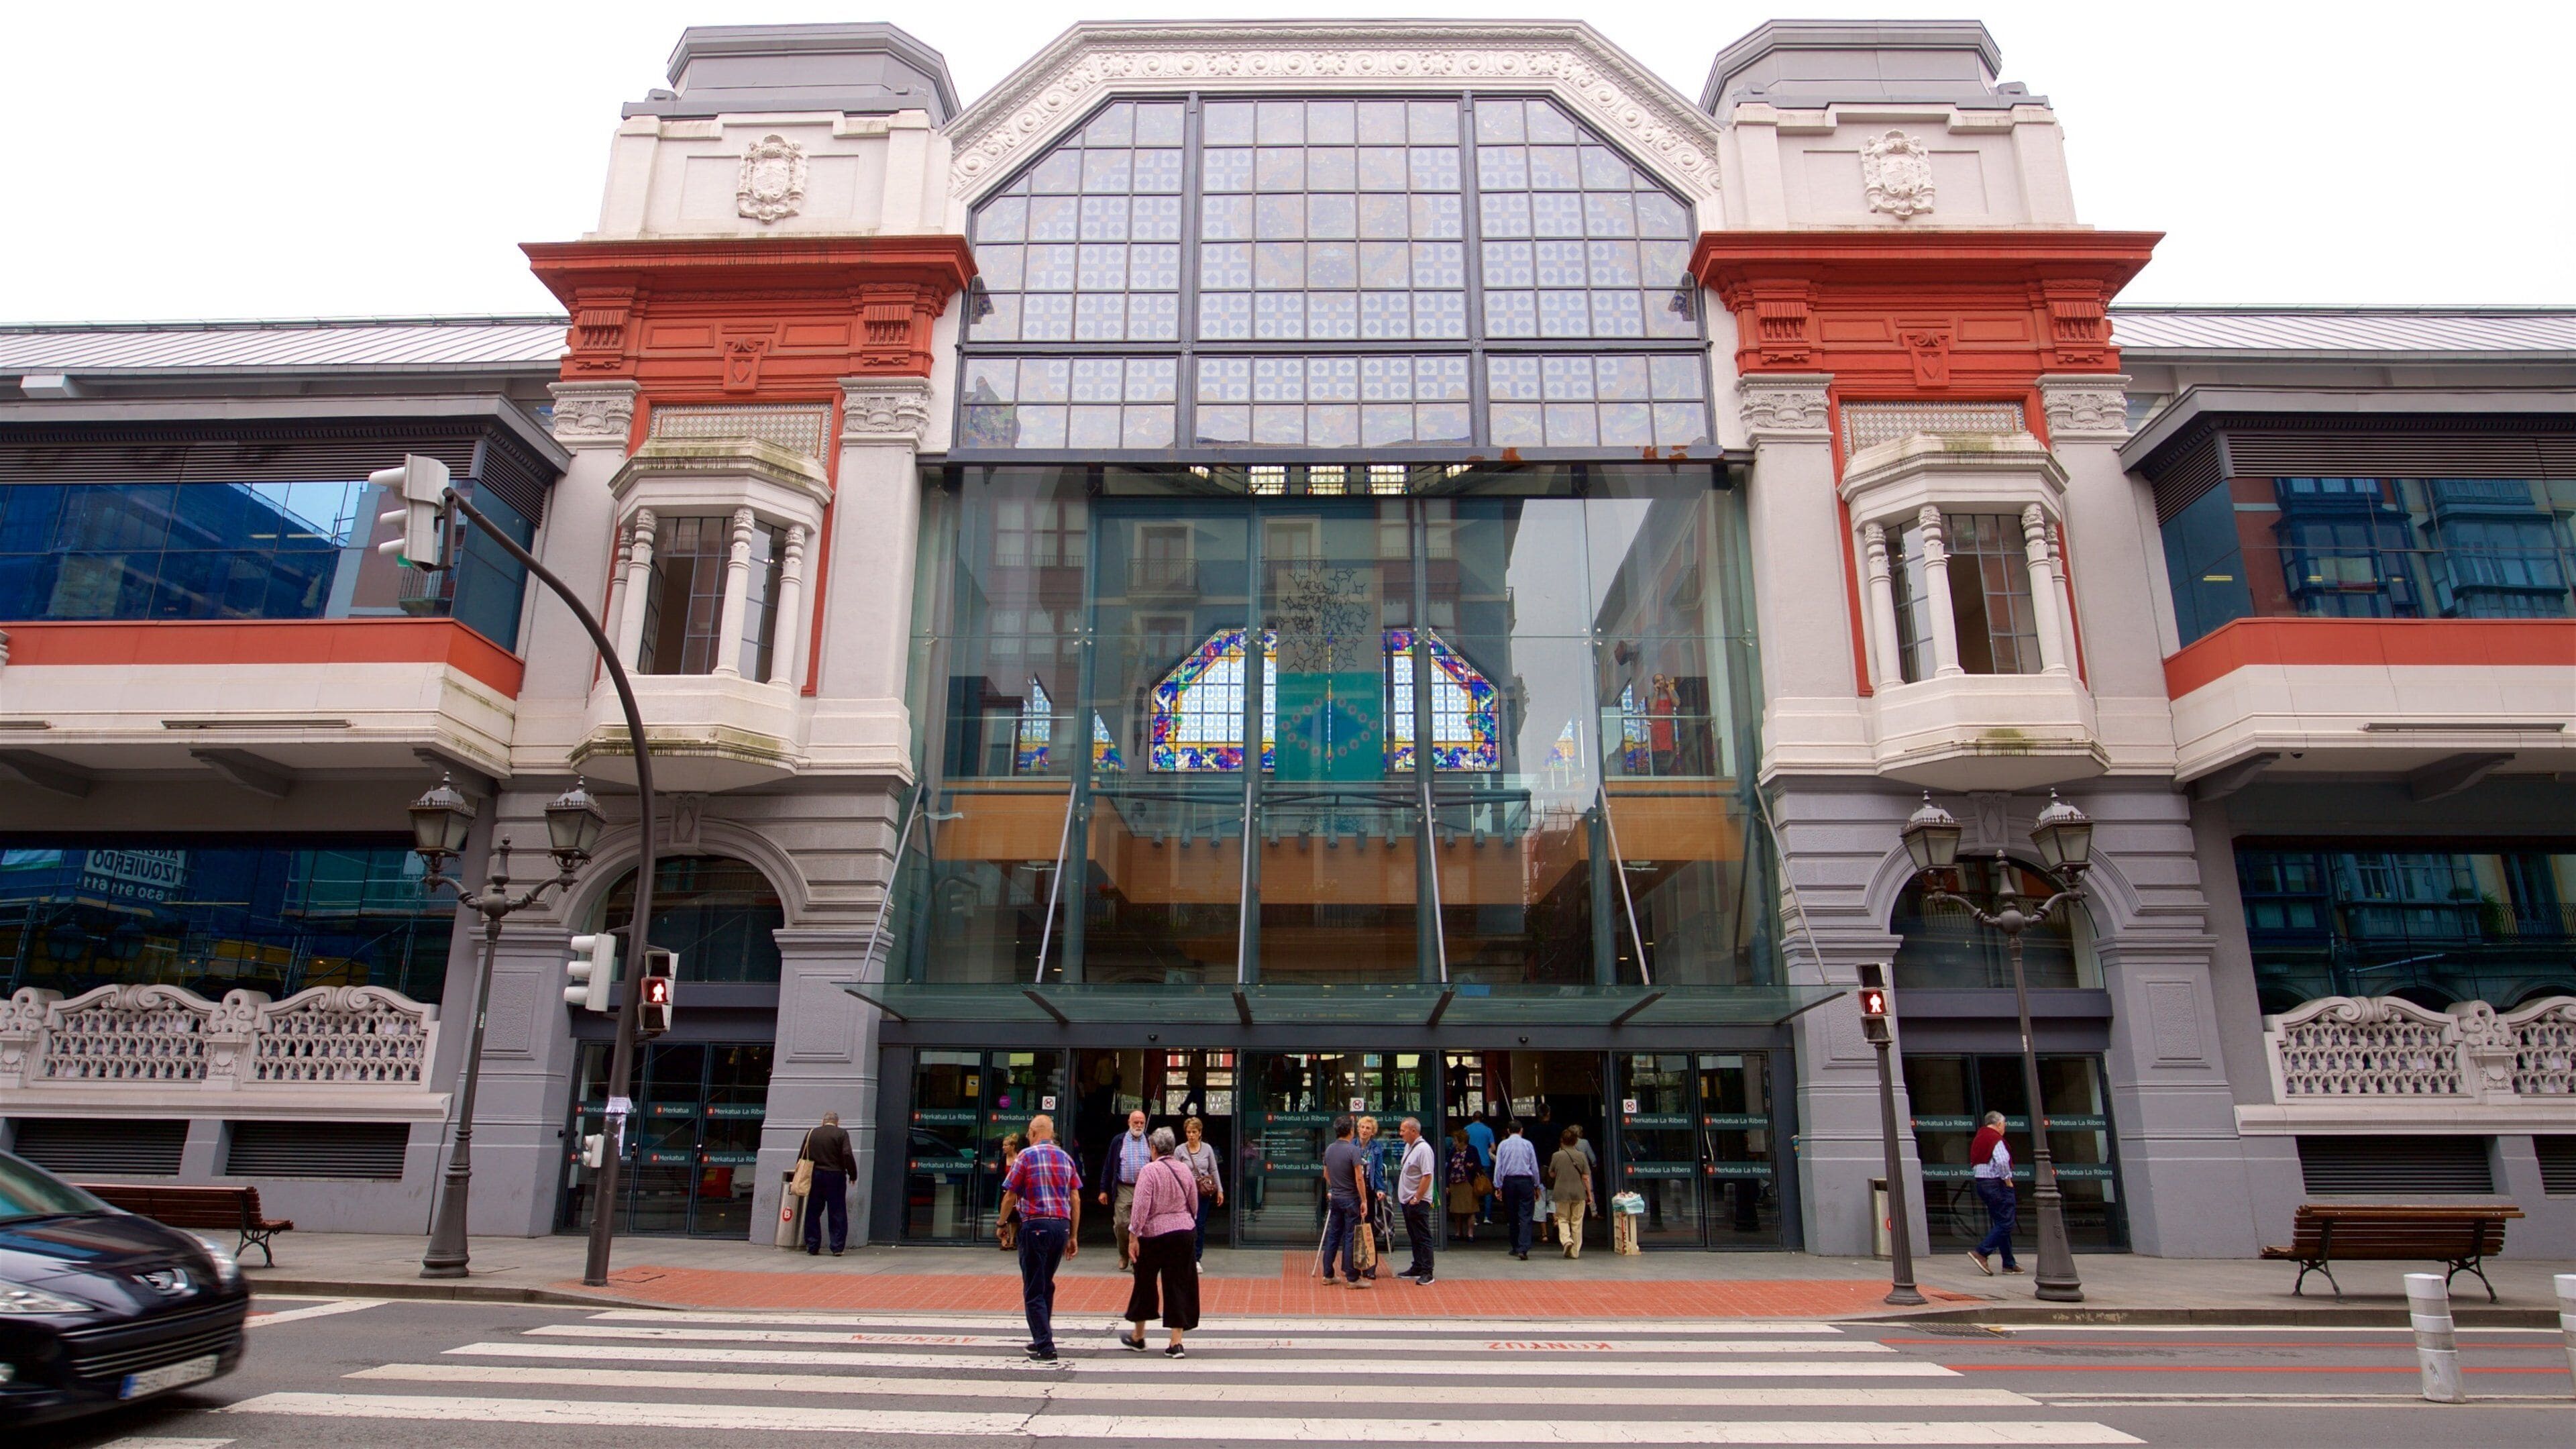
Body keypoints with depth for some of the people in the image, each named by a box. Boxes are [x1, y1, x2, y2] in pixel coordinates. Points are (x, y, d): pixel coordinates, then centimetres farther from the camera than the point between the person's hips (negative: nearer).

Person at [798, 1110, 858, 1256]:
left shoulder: (811, 1134, 7)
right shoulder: (841, 1134, -4)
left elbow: (802, 1156, 10)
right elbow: (847, 1155, -13)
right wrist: (852, 1174, -4)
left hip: (815, 1177, 3)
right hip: (835, 1177, -3)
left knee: (813, 1213, 12)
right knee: (837, 1214, 3)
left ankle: (812, 1246, 13)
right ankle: (837, 1247, 0)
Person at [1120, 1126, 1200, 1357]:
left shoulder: (1149, 1170, -12)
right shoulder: (1185, 1169, 3)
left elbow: (1141, 1206, -16)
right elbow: (1194, 1204, 11)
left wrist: (1133, 1236, -12)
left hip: (1154, 1234, -4)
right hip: (1184, 1232, 4)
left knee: (1145, 1283, 14)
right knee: (1179, 1285, 7)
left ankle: (1138, 1338, 29)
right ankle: (1176, 1343, 4)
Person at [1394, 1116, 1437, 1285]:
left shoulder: (1423, 1149, -18)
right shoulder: (1409, 1146, 12)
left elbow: (1427, 1176, -23)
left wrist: (1417, 1198, -21)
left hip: (1418, 1202, -9)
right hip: (1407, 1200, 9)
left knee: (1423, 1238, -6)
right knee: (1414, 1237, 16)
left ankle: (1427, 1273, -3)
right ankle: (1417, 1268, 25)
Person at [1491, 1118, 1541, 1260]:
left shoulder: (1503, 1145, 3)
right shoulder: (1528, 1144, 1)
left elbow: (1498, 1166, 1)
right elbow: (1535, 1167, 5)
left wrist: (1498, 1186, 6)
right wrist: (1537, 1186, 14)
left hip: (1509, 1181, 2)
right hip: (1526, 1181, -2)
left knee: (1513, 1216, 14)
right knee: (1525, 1216, -4)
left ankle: (1515, 1247, 22)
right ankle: (1523, 1249, -16)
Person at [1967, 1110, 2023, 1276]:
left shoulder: (1979, 1138, 16)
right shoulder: (1995, 1139, -12)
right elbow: (2002, 1161, -26)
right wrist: (2008, 1180, -13)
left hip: (1981, 1182, 9)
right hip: (1997, 1184, -9)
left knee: (2000, 1224, 13)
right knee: (2005, 1224, -7)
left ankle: (2009, 1264, 16)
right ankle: (1981, 1252, -16)